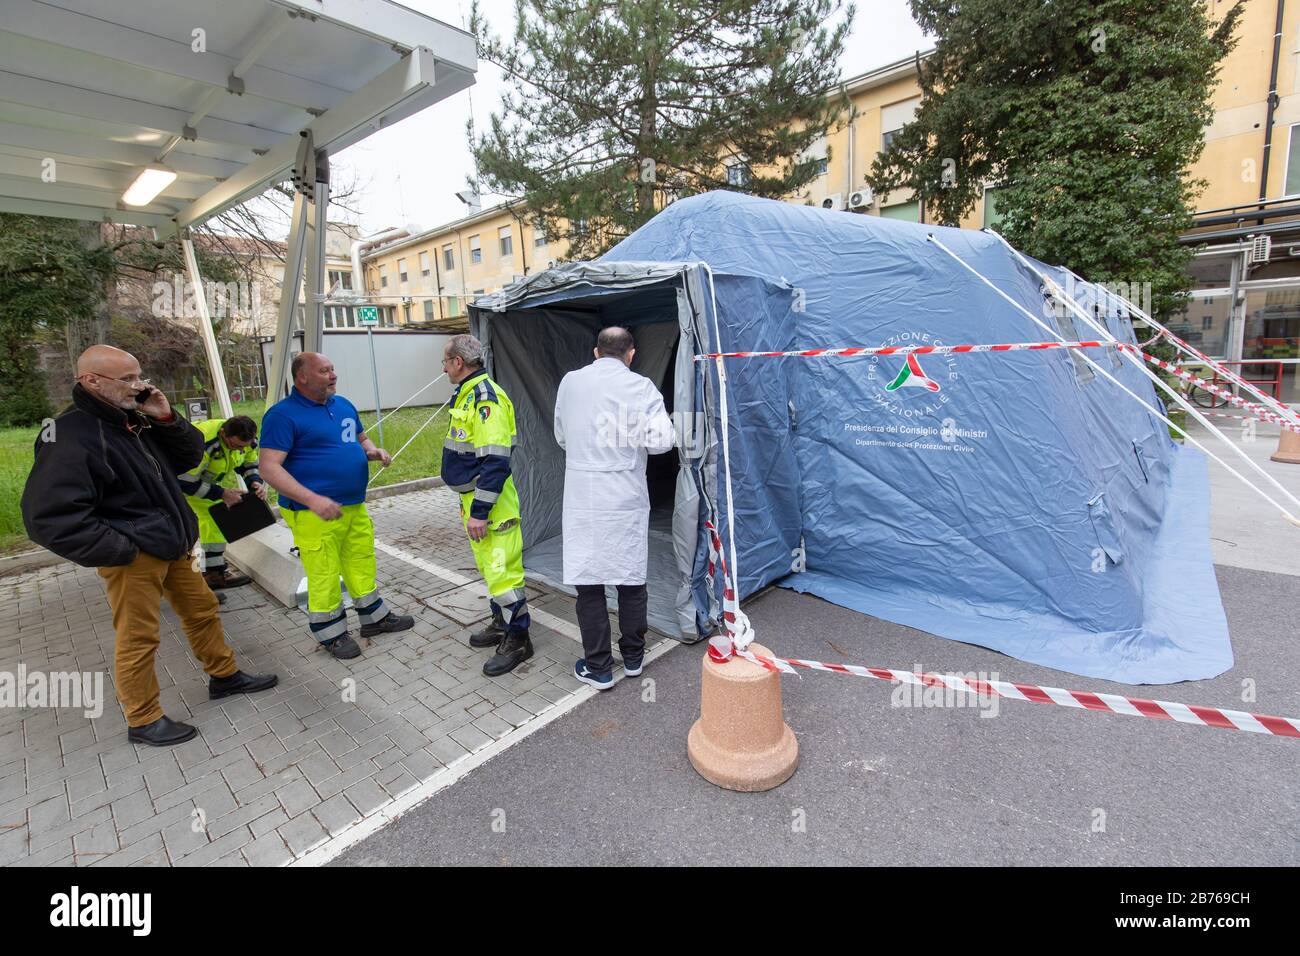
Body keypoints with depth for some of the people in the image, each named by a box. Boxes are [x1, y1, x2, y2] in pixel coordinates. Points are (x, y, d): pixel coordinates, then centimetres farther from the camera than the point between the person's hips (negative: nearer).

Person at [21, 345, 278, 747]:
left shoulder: (135, 420, 6)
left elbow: (190, 455, 11)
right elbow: (50, 517, -25)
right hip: (134, 557, -8)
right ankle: (144, 721, 20)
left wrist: (167, 419, -6)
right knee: (138, 638, 4)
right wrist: (122, 550, -20)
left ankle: (224, 676, 35)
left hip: (172, 545, 8)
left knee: (202, 610, 18)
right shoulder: (69, 435, -20)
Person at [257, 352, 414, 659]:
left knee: (362, 564, 17)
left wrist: (373, 451, -1)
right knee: (324, 575, 3)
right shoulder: (283, 414, -12)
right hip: (314, 515, -7)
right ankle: (332, 633, 22)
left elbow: (361, 438, 24)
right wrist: (313, 499, -28)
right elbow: (268, 467, -18)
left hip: (356, 507, 7)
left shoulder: (344, 405, 9)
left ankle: (375, 617, 34)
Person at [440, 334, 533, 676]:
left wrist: (479, 512, -23)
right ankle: (501, 624, 34)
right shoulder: (466, 395, 13)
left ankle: (517, 639, 10)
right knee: (488, 566, 19)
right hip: (474, 496, 10)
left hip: (491, 501, -10)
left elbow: (495, 463, -25)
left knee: (501, 569, -3)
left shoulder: (486, 398, -19)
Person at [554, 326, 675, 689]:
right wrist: (634, 441, 8)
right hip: (626, 497, 0)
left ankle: (598, 668, 17)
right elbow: (661, 441, -12)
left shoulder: (570, 382, 3)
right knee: (632, 578, 14)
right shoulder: (641, 387, -4)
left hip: (583, 495, 1)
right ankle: (633, 657, 29)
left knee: (588, 582, 8)